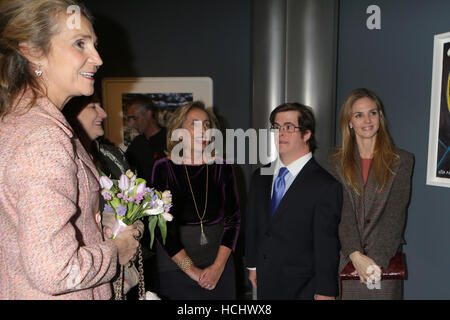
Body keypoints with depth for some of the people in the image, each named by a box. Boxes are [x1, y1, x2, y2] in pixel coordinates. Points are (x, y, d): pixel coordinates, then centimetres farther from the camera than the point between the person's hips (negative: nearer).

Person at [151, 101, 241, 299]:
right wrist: (192, 270, -11)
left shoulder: (222, 167, 0)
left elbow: (233, 218, -1)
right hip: (175, 266, -2)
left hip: (219, 265, 2)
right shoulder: (164, 168, -6)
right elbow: (161, 226, -9)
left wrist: (218, 266, -9)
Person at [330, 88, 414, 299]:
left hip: (386, 260, -1)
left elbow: (395, 216, -6)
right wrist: (356, 255, -17)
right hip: (348, 260, 1)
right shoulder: (340, 162, 4)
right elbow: (343, 212, -5)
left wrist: (376, 259, -15)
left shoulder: (402, 161, 1)